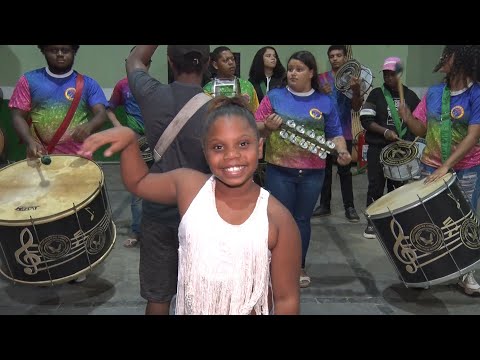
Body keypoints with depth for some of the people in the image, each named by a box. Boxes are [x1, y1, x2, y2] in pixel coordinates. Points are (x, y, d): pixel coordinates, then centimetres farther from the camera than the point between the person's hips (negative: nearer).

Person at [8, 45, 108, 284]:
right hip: (41, 159, 0)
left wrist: (89, 126, -33)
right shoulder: (29, 81, 4)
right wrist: (30, 141, -21)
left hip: (78, 160, 0)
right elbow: (18, 115, -1)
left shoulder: (87, 84, 3)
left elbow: (101, 114, -9)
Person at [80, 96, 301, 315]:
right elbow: (138, 182, 6)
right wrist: (129, 140, -11)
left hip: (250, 310, -2)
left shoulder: (278, 220, -19)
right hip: (190, 309, 3)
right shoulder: (188, 186, -12)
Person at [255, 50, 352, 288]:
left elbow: (335, 134, 9)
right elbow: (255, 129, 1)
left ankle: (299, 267, 25)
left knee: (302, 219, 12)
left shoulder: (325, 102, 6)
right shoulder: (274, 97, 1)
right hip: (279, 170, -1)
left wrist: (342, 151, -10)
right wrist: (267, 126, -20)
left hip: (312, 173, 2)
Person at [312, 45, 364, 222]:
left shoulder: (352, 79, 2)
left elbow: (356, 107, -5)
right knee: (325, 170, 8)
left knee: (345, 171, 1)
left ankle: (349, 207, 6)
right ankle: (324, 205, 16)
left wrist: (356, 91, -25)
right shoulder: (321, 78, 4)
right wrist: (322, 94, -24)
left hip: (344, 133, -1)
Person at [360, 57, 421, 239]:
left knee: (397, 186, 10)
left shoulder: (411, 96, 7)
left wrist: (409, 140, -4)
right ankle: (372, 222, 9)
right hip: (378, 148, -2)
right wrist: (385, 131, -20)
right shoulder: (376, 94, 0)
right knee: (376, 186, -1)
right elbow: (366, 119, -8)